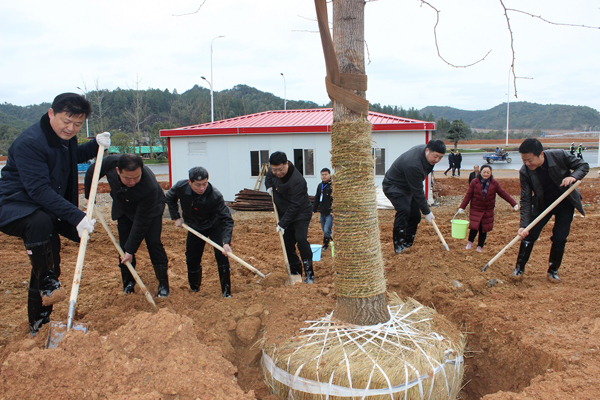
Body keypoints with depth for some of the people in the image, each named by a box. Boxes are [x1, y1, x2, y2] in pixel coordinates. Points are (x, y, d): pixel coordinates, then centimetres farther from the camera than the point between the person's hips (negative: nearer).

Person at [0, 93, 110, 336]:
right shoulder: (29, 142, -25)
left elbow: (74, 156, 26)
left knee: (50, 262, 11)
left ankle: (39, 325, 27)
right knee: (40, 222, -42)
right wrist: (76, 216, -37)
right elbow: (39, 190, -31)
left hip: (47, 209, 9)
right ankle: (47, 284, -25)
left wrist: (95, 145, 5)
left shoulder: (65, 137, 2)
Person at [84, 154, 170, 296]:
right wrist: (89, 196, 2)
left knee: (153, 242, -15)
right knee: (124, 245, -1)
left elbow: (141, 221, -35)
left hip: (150, 209, -4)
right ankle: (128, 283, 15)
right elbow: (91, 173, -7)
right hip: (123, 209, 4)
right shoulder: (110, 163, -33)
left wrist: (131, 249, -30)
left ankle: (163, 284, -2)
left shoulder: (150, 187, -43)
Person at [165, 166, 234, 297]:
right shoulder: (180, 187, -23)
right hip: (194, 227, 4)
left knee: (221, 255, -19)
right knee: (192, 259, 7)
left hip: (214, 226, -3)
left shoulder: (215, 196, -35)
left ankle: (226, 292, -7)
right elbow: (169, 198, 2)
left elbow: (227, 220, -33)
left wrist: (226, 242, -46)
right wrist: (176, 217, -3)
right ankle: (194, 289, 31)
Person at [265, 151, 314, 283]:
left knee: (301, 239, -22)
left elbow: (294, 206, -28)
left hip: (301, 213, -7)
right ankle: (295, 271, 20)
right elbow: (268, 176, 22)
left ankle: (309, 273, -12)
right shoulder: (273, 172, -5)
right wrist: (269, 186, 2)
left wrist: (283, 224, -26)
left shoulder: (297, 180, -30)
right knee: (287, 243, 6)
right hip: (284, 213, 8)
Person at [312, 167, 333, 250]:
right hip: (322, 212, 7)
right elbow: (317, 199, 21)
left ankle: (325, 245, 3)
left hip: (330, 213, -7)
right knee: (324, 230, 12)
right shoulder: (320, 185, 13)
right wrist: (314, 210, 17)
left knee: (326, 230, -12)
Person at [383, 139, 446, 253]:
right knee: (404, 210, -29)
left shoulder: (424, 148, -9)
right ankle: (398, 246, -20)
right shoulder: (414, 165, -37)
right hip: (393, 186, -9)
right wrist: (427, 212, -22)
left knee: (415, 216, 4)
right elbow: (417, 192, -29)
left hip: (408, 186, 9)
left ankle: (407, 244, 15)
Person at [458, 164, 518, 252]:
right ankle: (470, 242, 14)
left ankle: (480, 246, 22)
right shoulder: (474, 182, -6)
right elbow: (468, 195, -4)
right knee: (474, 226, -12)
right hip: (475, 209, -2)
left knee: (484, 229, 5)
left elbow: (503, 194, 3)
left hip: (488, 211, 2)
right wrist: (461, 207, -9)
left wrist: (514, 204, -1)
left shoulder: (494, 183, -2)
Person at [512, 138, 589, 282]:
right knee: (529, 234, -6)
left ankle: (553, 271, 17)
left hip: (565, 203, 0)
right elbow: (526, 200, -21)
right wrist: (524, 225, -29)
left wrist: (574, 176, -32)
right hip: (542, 204, 0)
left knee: (559, 238, -3)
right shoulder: (524, 172, -22)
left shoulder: (560, 156, -24)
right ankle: (519, 268, 9)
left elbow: (583, 165, -8)